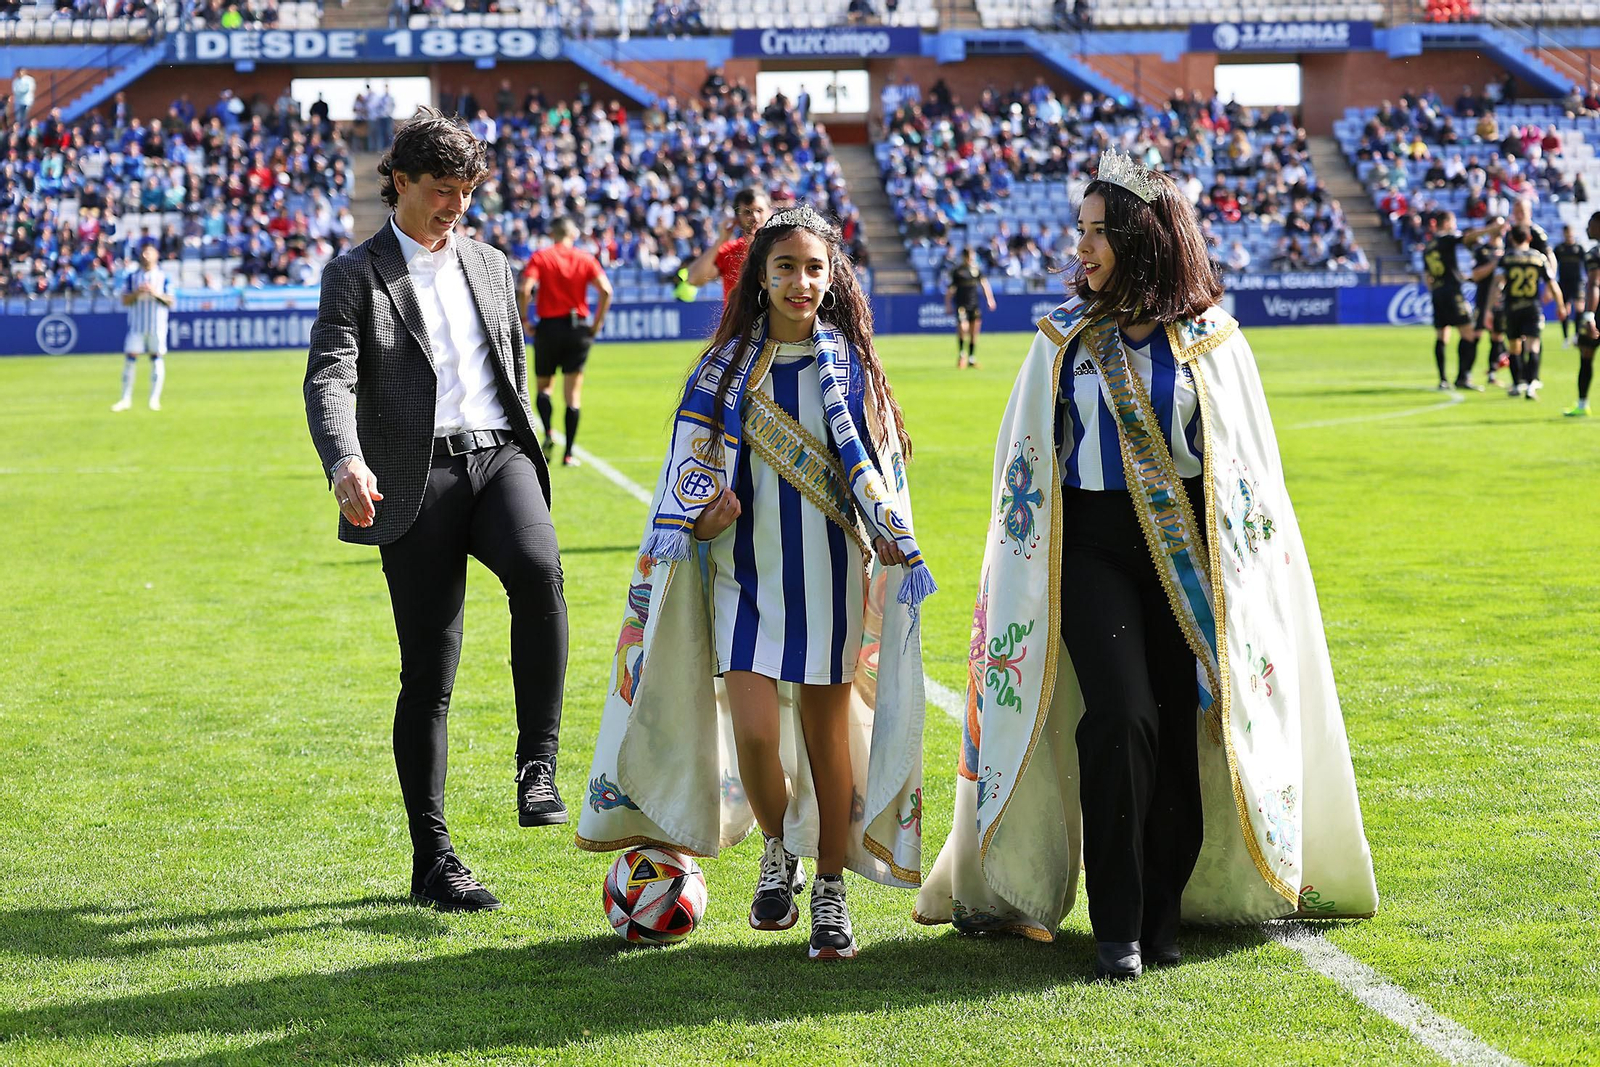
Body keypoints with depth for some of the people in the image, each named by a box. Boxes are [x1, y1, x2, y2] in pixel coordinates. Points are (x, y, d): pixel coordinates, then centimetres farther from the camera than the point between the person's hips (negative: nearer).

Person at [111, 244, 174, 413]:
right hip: (136, 324, 1)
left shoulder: (163, 277, 2)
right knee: (130, 358, -2)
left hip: (157, 324, -1)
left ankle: (155, 399, 5)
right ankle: (126, 399, 5)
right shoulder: (133, 276, 7)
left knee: (157, 358, 0)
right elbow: (125, 300, 5)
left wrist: (156, 293, -17)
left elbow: (171, 301, -1)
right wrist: (136, 293, -13)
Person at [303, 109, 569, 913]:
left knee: (537, 570, -32)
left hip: (498, 456, 3)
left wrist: (526, 469, 25)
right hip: (414, 478, -3)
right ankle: (432, 861, 7)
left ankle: (538, 763, -23)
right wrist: (346, 463, -30)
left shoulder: (491, 267, 19)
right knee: (429, 672, -1)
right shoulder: (356, 275, 4)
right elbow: (329, 380, -10)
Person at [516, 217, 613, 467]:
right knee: (573, 393, 3)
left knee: (544, 386, 16)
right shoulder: (585, 259, 2)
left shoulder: (540, 257, -1)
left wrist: (524, 321, -5)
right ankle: (568, 453, 0)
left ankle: (549, 433, -8)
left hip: (548, 327, -1)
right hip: (577, 328, 1)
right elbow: (606, 290, -9)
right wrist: (597, 324, -1)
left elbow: (525, 290, -15)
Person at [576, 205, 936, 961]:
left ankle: (831, 890, 17)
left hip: (829, 577, 0)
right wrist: (703, 517, -13)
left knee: (827, 733, 4)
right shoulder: (726, 368, 3)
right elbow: (691, 468, 6)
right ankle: (778, 852, 17)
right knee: (755, 734, -12)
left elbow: (876, 468, 5)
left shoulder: (850, 366, 3)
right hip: (747, 574, 0)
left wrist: (892, 539, -9)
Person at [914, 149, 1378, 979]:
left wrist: (1238, 579, 5)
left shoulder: (1209, 339, 4)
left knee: (1179, 726, -3)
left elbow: (1248, 468, 9)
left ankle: (1162, 914, 11)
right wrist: (1026, 566, 8)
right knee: (1121, 716, -15)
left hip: (1186, 555, 1)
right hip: (1093, 545, -1)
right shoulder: (1064, 338, 6)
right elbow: (1026, 463, 12)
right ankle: (1116, 926, -9)